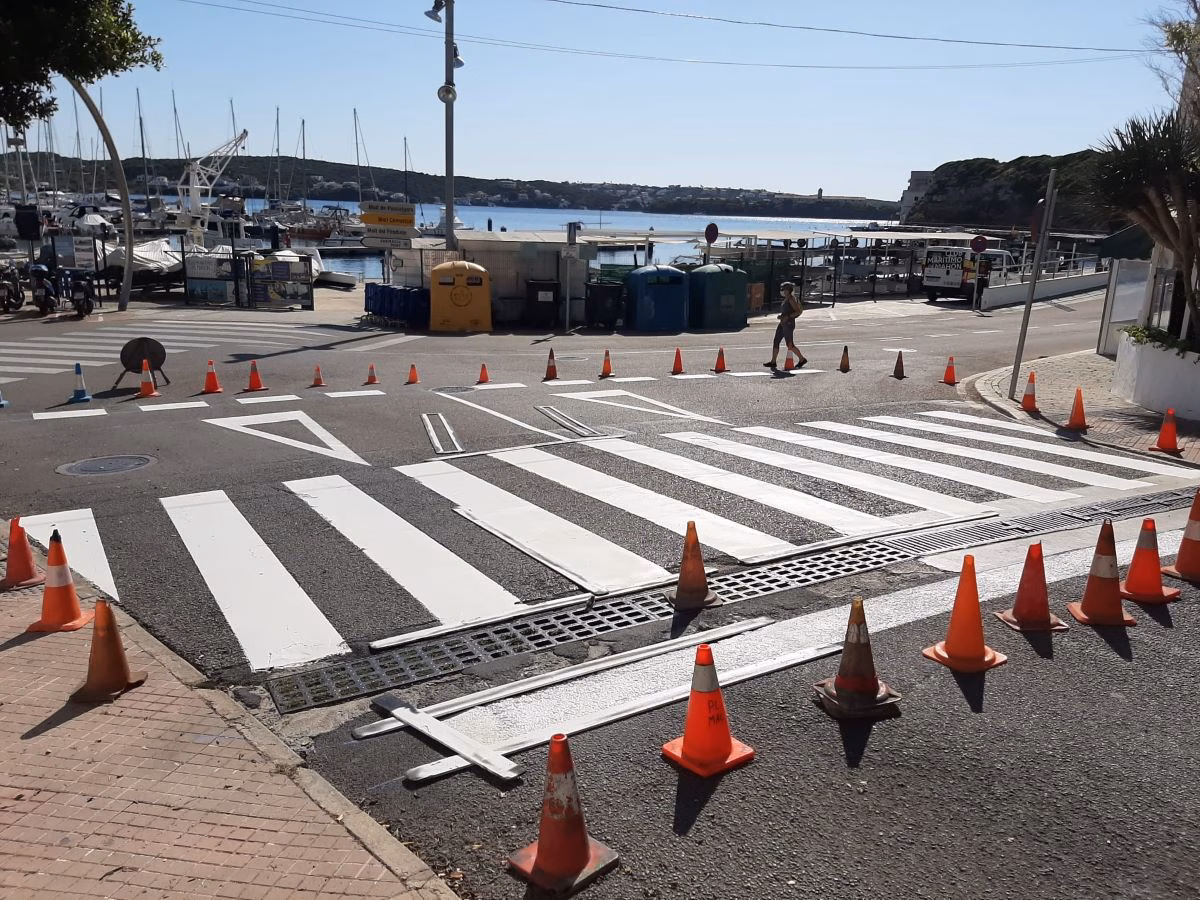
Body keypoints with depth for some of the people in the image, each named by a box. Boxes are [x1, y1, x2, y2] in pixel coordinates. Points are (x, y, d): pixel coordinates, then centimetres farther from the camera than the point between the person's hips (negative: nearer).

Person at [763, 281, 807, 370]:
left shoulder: (791, 299, -14)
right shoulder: (786, 299, 13)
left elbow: (798, 311, -18)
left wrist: (788, 317, -22)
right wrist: (782, 316, 11)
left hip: (789, 324, -10)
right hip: (782, 324, 10)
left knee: (790, 345, -3)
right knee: (775, 342, 5)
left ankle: (802, 359, 12)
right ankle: (773, 362, 7)